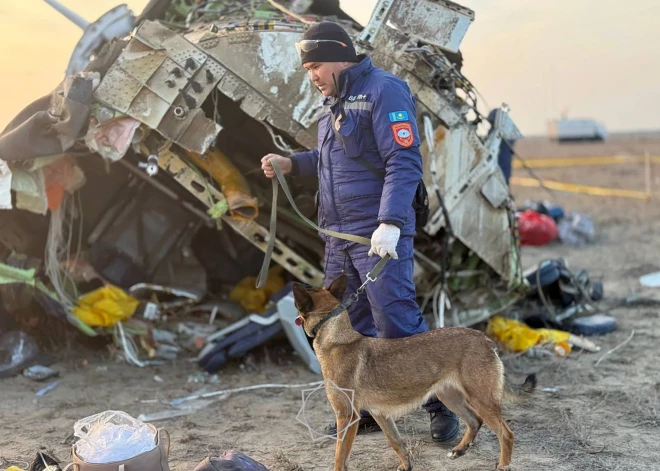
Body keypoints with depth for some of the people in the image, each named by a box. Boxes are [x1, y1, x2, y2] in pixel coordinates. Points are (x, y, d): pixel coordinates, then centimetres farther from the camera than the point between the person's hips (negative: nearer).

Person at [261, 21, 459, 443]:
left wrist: (390, 223, -28)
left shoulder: (384, 90, -12)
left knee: (397, 321, -10)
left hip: (379, 234, -9)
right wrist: (291, 163, 12)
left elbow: (405, 162, -20)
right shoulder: (335, 100, 17)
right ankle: (369, 409, 22)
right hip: (339, 234, 9)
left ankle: (443, 405, 3)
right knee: (349, 324, 11)